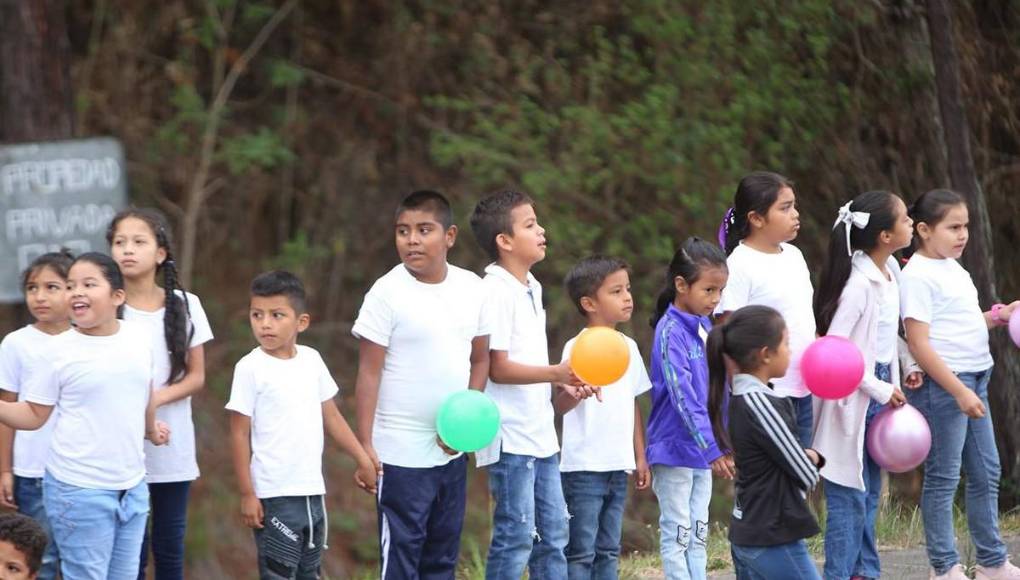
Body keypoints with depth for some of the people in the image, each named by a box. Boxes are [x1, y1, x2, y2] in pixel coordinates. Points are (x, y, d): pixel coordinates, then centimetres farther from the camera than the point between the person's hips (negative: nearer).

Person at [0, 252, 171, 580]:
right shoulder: (61, 351, -8)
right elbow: (34, 415, -2)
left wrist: (151, 430, 37)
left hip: (133, 487, 4)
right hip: (80, 490, -4)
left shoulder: (138, 338, 2)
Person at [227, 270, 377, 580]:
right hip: (275, 497, -6)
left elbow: (331, 416, 14)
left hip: (313, 492, 6)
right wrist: (246, 494, -11)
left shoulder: (311, 360, 5)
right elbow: (240, 434, -9)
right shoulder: (251, 368, -11)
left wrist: (363, 460, 13)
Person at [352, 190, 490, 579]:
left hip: (451, 449, 6)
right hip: (402, 454, -5)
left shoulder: (471, 288, 3)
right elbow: (369, 372, -11)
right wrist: (365, 444, -14)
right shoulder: (389, 292, -12)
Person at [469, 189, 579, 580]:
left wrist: (564, 381, 11)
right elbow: (498, 368, -19)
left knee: (553, 533, 12)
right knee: (516, 536, -7)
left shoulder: (531, 288, 14)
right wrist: (556, 373, -26)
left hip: (540, 433, 10)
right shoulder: (496, 292, -15)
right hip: (511, 436, -9)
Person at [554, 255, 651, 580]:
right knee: (581, 551, -5)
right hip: (583, 467, -7)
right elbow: (559, 406, -22)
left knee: (608, 551, 11)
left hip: (618, 467, 7)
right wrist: (573, 393, -45)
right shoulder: (577, 348, -11)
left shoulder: (628, 347, 11)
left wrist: (640, 457, 17)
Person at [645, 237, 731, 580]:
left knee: (699, 533, 11)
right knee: (677, 534, -2)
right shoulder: (671, 332, -17)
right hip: (674, 449, -8)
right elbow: (683, 396, -24)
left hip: (702, 450, 8)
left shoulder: (706, 329, 7)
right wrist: (712, 448, -28)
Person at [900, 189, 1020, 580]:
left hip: (972, 380, 9)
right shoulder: (918, 276, -14)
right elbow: (919, 343, -19)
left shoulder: (952, 268, 14)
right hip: (941, 385, -9)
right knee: (943, 478, -2)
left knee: (986, 473, 13)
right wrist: (959, 391, -23)